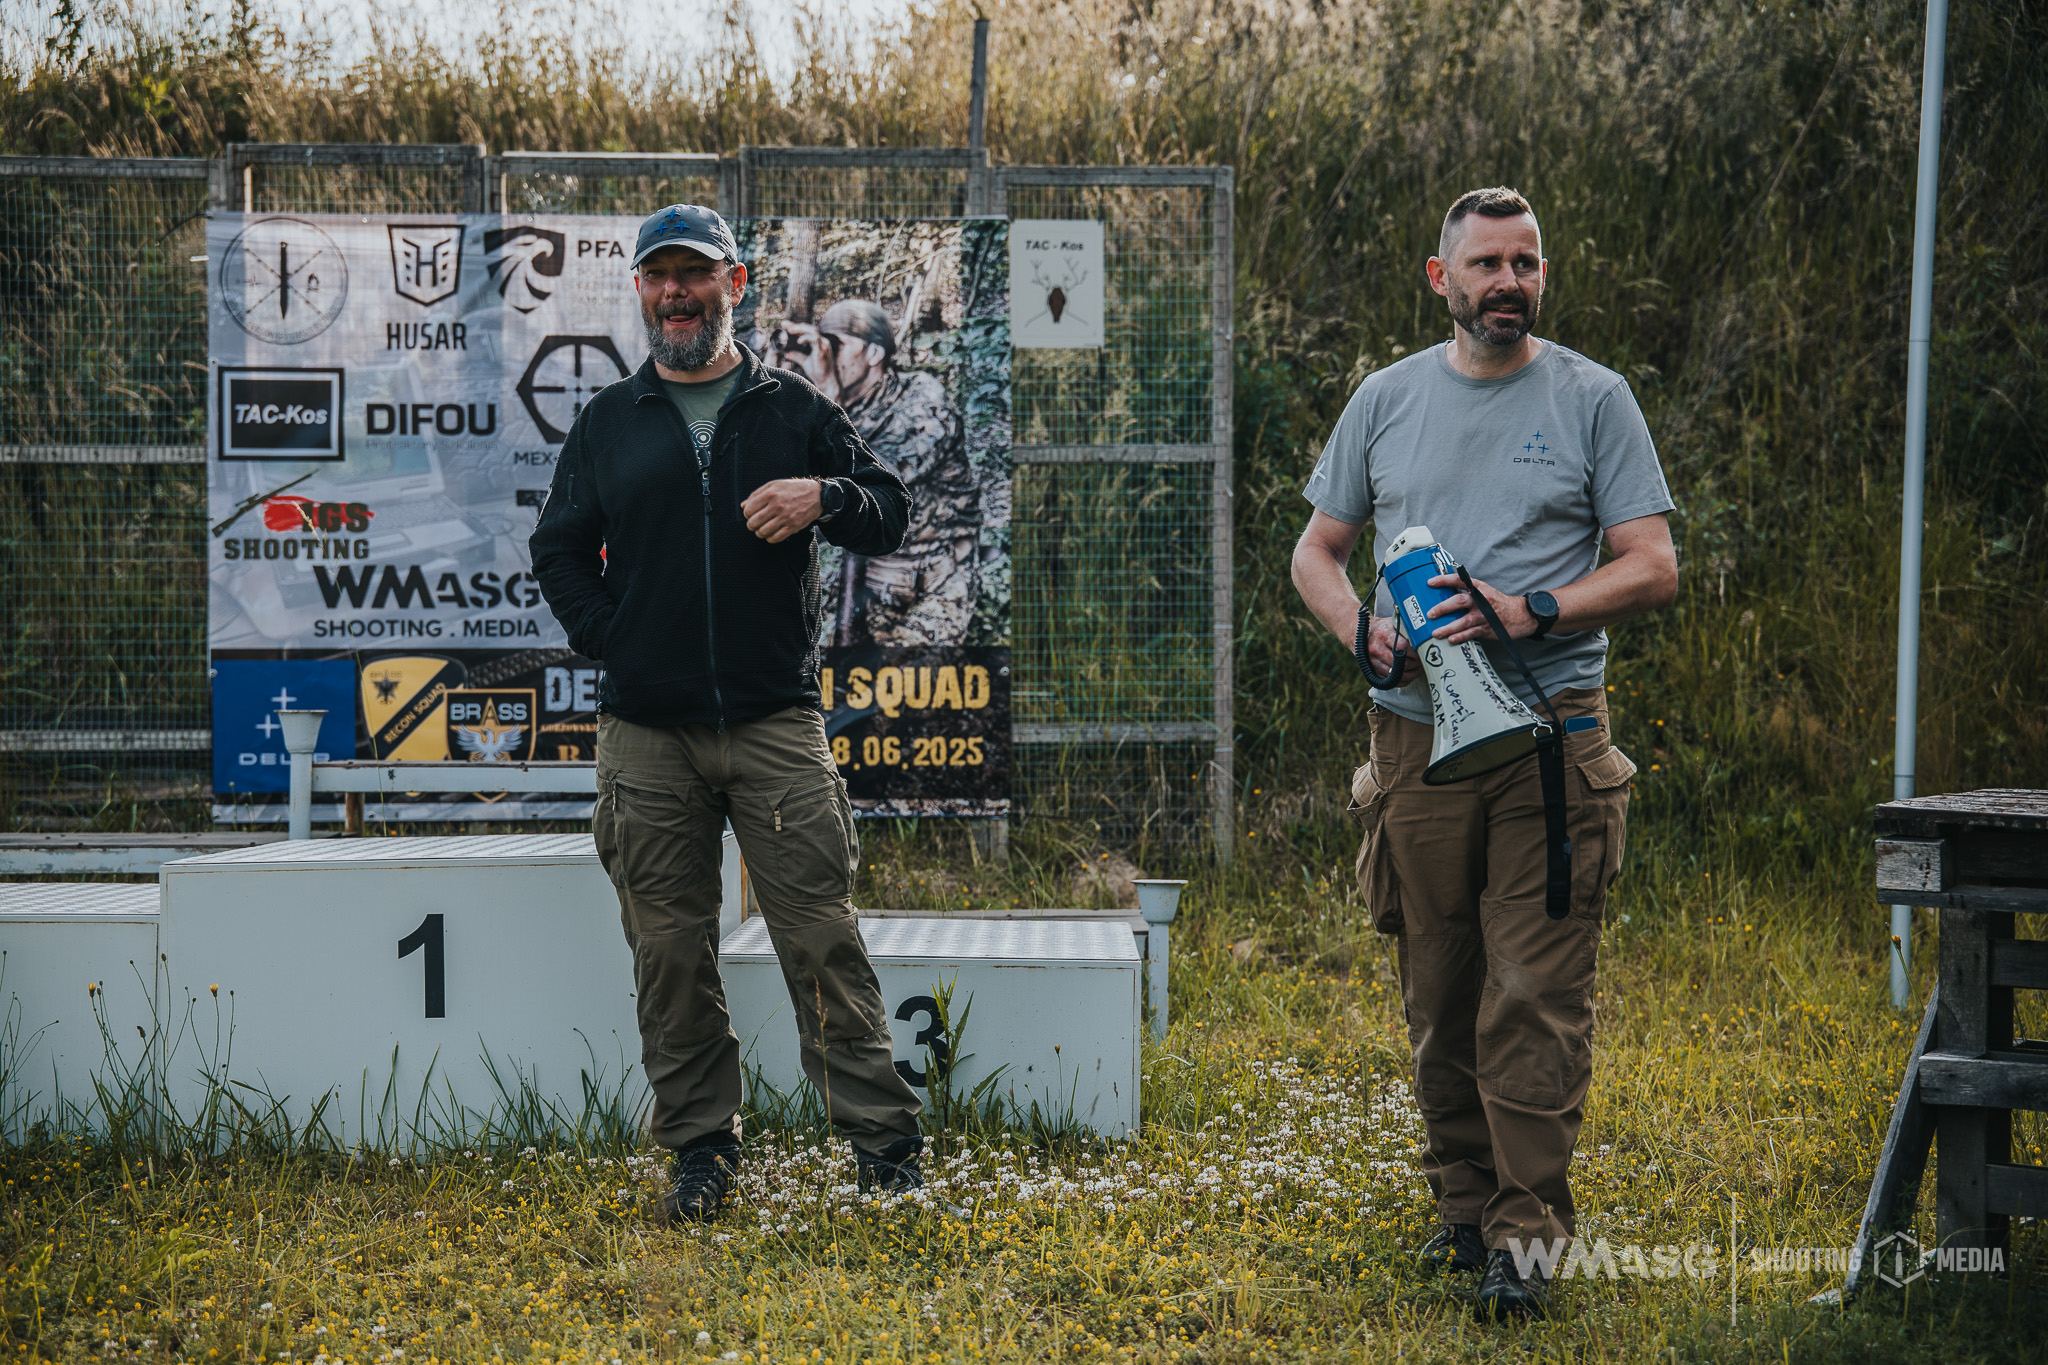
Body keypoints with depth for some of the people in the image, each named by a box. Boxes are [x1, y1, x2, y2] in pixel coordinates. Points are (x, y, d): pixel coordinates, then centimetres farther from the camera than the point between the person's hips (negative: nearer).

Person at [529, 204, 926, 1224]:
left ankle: (883, 1138, 1)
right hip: (646, 735, 2)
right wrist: (608, 640, 2)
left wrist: (825, 497, -13)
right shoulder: (607, 423, 13)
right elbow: (559, 551, 16)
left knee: (821, 934, -6)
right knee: (670, 950, 3)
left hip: (776, 724, -2)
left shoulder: (796, 409, 9)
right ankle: (702, 1147, 12)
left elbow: (890, 517, 7)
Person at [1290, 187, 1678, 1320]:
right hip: (1418, 735, 3)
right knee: (1438, 995, 9)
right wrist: (1362, 627, -6)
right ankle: (1462, 1203, 21)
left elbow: (1653, 568, 0)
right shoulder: (1386, 399, 11)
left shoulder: (1592, 399, 3)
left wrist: (1532, 611, -15)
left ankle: (1524, 1232, -5)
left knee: (1536, 994, -8)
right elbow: (1316, 554, 15)